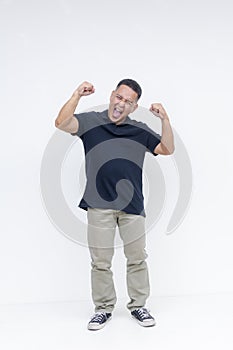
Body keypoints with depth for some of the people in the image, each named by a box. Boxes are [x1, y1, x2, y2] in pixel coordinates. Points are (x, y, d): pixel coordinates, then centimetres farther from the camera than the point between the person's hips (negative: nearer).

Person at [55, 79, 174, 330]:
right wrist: (77, 95, -16)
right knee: (100, 261, 7)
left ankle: (138, 305, 27)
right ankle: (103, 308, 23)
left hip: (132, 205, 2)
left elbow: (167, 149, 5)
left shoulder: (140, 130, 9)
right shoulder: (90, 121, 2)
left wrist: (164, 119, -6)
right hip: (99, 206, -2)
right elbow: (62, 123, -13)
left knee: (137, 258, 11)